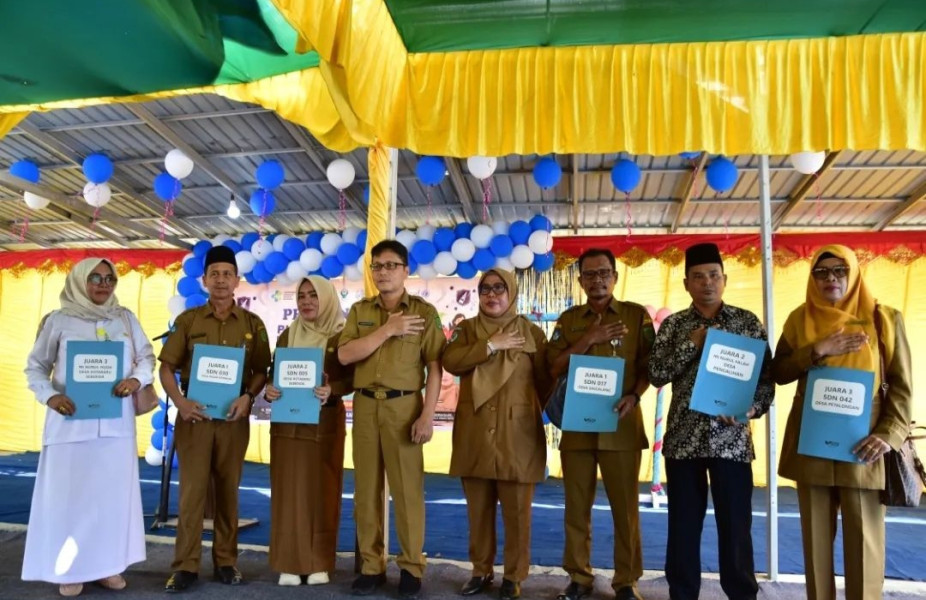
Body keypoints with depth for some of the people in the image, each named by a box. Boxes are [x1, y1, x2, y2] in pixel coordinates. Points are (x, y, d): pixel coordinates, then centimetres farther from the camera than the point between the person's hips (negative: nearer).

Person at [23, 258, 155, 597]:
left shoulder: (126, 319, 8)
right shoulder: (59, 320, 1)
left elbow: (147, 357, 9)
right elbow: (35, 367, 5)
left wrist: (137, 379, -12)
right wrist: (49, 396, -13)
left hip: (116, 422, 3)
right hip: (71, 421, -2)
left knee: (114, 491, 7)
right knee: (69, 492, 2)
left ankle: (107, 565, 18)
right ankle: (69, 570, 14)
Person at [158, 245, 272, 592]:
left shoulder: (252, 324, 5)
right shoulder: (188, 320, 3)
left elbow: (261, 370, 5)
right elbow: (167, 367, 2)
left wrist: (248, 397, -13)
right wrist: (179, 401, -13)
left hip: (233, 415, 1)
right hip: (194, 414, -1)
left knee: (228, 489, 9)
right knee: (192, 489, 2)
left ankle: (226, 561, 19)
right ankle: (186, 566, 11)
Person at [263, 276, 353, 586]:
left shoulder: (342, 336, -2)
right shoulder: (287, 336, 9)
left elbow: (352, 379, -5)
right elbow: (273, 374, 10)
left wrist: (331, 390, -24)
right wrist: (269, 390, -12)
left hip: (325, 423, -3)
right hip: (287, 422, 3)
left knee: (322, 490, 2)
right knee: (289, 490, 4)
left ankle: (320, 563, 13)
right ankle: (290, 563, 13)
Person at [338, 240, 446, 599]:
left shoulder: (424, 312, 1)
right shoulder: (360, 311, 11)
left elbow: (434, 367, -3)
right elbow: (345, 355, -3)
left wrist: (427, 415, -11)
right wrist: (387, 330, -10)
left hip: (404, 406, -3)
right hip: (365, 406, 3)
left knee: (408, 488, 1)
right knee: (366, 488, 8)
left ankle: (411, 567, 15)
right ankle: (371, 565, 20)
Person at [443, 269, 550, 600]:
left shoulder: (532, 333, 5)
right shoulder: (466, 329, 10)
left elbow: (545, 381, 5)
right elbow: (450, 361, -9)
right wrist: (490, 345, -14)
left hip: (517, 434, -2)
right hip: (474, 433, 2)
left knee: (516, 510, 3)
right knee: (478, 508, 11)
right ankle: (481, 570, 26)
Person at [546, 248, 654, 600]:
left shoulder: (637, 315, 5)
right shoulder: (568, 320, 10)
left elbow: (650, 366, 3)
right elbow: (555, 367, 0)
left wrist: (634, 396, -15)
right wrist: (589, 339, -10)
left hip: (621, 424, -2)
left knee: (625, 506, 4)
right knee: (577, 506, 8)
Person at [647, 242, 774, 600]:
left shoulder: (748, 322, 3)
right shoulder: (674, 325, 4)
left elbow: (767, 377, 3)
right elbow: (656, 375, -5)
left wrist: (752, 409, -14)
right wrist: (691, 344, -12)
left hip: (732, 439, -1)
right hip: (683, 438, 1)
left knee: (736, 525, 6)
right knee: (683, 524, 9)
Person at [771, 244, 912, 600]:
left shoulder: (884, 319, 2)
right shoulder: (800, 319, 7)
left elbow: (902, 386, 1)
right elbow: (778, 373, 3)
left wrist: (890, 434, -11)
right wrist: (817, 351, -12)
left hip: (862, 446, -2)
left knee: (864, 539, 1)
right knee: (816, 536, 8)